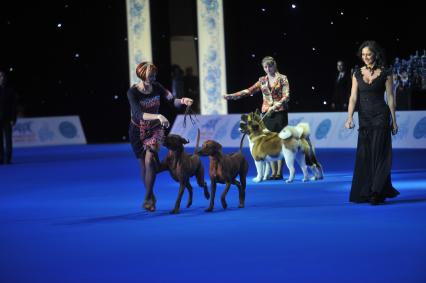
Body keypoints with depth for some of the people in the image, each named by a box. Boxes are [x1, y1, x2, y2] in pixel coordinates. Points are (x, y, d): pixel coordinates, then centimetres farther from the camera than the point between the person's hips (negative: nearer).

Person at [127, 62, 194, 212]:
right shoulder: (133, 92, -23)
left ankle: (147, 198, -12)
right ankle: (151, 195, 28)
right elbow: (139, 114, -34)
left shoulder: (156, 87, -12)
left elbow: (172, 101, -11)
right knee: (144, 164, 8)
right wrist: (158, 116, -48)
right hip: (138, 130, -1)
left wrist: (182, 101, -34)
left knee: (149, 160, -18)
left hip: (155, 129, 1)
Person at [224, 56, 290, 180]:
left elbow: (286, 96, -7)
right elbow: (249, 91, 6)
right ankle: (273, 171, 3)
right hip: (266, 113, 4)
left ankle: (279, 172, -6)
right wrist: (232, 96, -5)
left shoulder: (282, 79, 1)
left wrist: (275, 106, -21)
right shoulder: (262, 80, 13)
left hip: (280, 113, -4)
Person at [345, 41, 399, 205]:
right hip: (364, 117, 4)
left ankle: (377, 192, -7)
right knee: (364, 155, 4)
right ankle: (365, 192, 12)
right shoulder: (357, 73, 6)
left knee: (378, 154, -8)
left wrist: (394, 121, 0)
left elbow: (390, 97, 0)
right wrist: (349, 118, -10)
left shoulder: (385, 73, -3)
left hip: (380, 117, -4)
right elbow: (353, 97, 1)